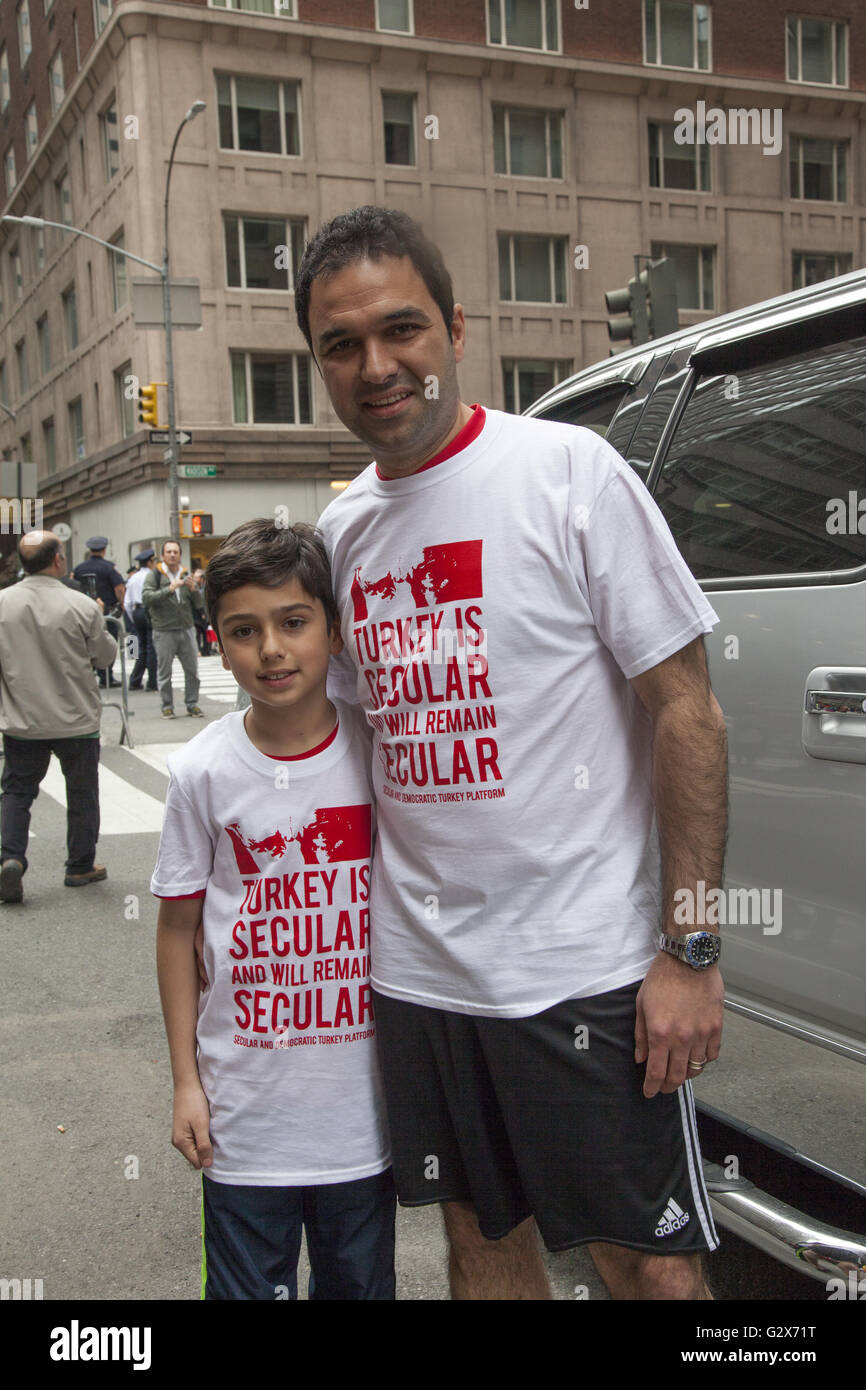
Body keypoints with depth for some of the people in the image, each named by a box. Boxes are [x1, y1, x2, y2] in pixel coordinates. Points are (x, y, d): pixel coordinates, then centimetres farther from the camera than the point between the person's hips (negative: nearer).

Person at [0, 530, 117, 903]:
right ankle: (81, 867, 22)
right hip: (76, 720, -2)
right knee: (81, 794, 13)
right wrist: (100, 624, 14)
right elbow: (106, 656, -3)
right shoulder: (82, 606, -16)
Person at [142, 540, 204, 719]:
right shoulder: (154, 575, 1)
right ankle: (167, 706, 12)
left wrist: (193, 589, -8)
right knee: (164, 671, 1)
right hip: (164, 632, -4)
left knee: (192, 670, 4)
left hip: (187, 630, 4)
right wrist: (169, 589, -21)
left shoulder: (186, 575, 14)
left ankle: (192, 704, 14)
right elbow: (146, 598, -14)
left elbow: (199, 604, 12)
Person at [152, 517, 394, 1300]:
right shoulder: (203, 772, -8)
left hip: (366, 1106, 1)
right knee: (249, 1283, 14)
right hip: (246, 1114, -1)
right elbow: (178, 928, 1)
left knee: (360, 1281, 18)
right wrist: (186, 1081, 0)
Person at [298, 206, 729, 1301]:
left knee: (650, 1259, 6)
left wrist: (689, 949, -14)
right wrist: (367, 941, 12)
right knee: (482, 1234, 19)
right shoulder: (342, 528, 7)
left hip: (583, 965, -5)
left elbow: (686, 708, -10)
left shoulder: (569, 470, -10)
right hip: (418, 967, 5)